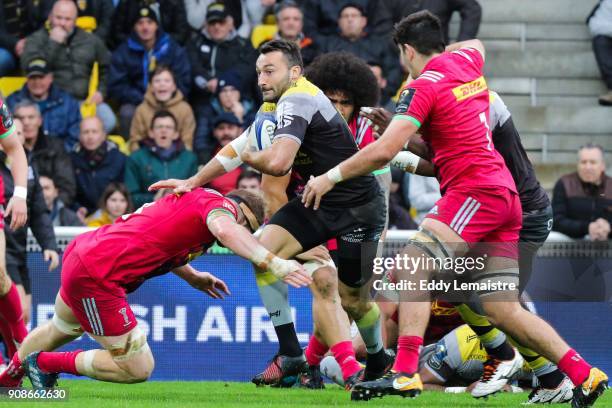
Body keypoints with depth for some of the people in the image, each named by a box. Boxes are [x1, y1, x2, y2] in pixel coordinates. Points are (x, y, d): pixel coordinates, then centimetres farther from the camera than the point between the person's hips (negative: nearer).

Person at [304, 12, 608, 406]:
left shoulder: (423, 86, -7)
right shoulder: (467, 60, 15)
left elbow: (384, 151, -15)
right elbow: (475, 44, 44)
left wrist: (331, 176, -4)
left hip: (475, 191, -9)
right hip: (505, 194, 9)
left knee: (412, 267, -20)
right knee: (503, 310, 8)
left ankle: (405, 373, -35)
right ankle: (584, 375, 5)